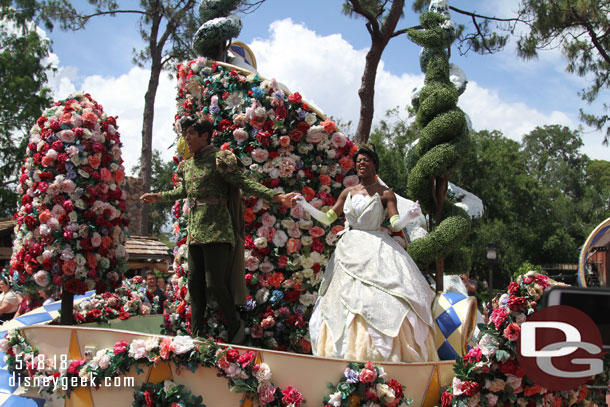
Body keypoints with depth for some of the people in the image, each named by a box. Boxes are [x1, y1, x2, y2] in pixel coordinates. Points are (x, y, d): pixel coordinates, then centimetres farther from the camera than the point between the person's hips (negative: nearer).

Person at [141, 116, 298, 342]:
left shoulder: (219, 159, -7)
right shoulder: (187, 165, 16)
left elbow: (245, 183, -14)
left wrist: (277, 197, -26)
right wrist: (158, 196, 45)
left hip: (216, 231, -7)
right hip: (195, 232, 8)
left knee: (214, 282, -11)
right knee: (194, 283, 8)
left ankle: (235, 325, 11)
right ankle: (196, 335, 17)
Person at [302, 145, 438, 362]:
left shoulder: (385, 194, 3)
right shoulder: (348, 192, 13)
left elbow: (396, 224, -6)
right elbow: (328, 218, 14)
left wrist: (410, 215, -25)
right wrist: (306, 206, 2)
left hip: (376, 250, -4)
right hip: (349, 251, 4)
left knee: (384, 300, -15)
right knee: (348, 299, 0)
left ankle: (389, 353, -11)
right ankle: (352, 352, 6)